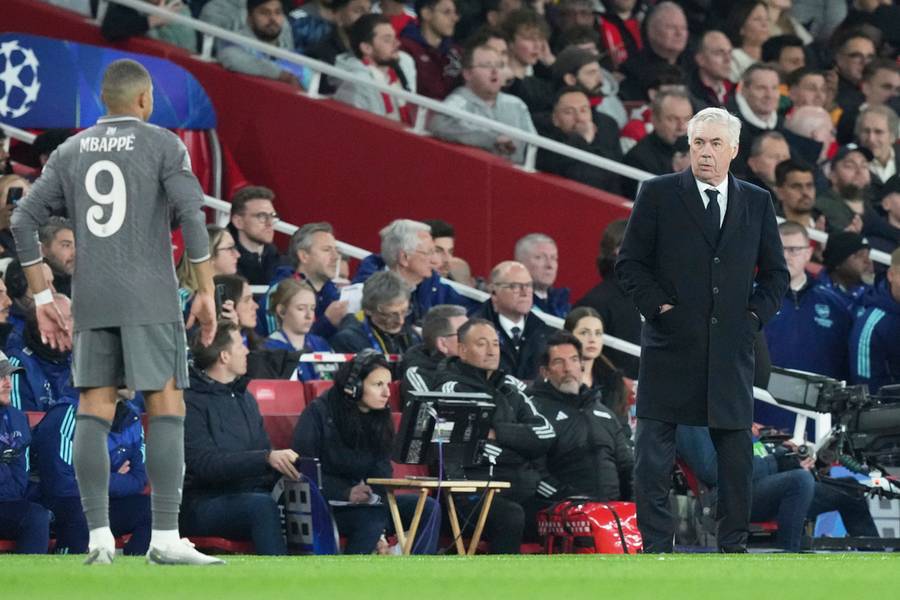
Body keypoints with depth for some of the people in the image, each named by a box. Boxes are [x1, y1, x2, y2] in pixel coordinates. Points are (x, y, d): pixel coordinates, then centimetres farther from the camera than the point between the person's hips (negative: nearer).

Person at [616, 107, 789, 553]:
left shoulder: (757, 203, 10)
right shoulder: (658, 194, 2)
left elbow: (775, 273, 17)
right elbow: (630, 263, 2)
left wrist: (756, 314, 2)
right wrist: (658, 305, -9)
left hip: (731, 346, 2)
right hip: (671, 344, -2)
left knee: (735, 449, 5)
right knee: (654, 451, -4)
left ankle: (734, 545, 14)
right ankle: (656, 546, -1)